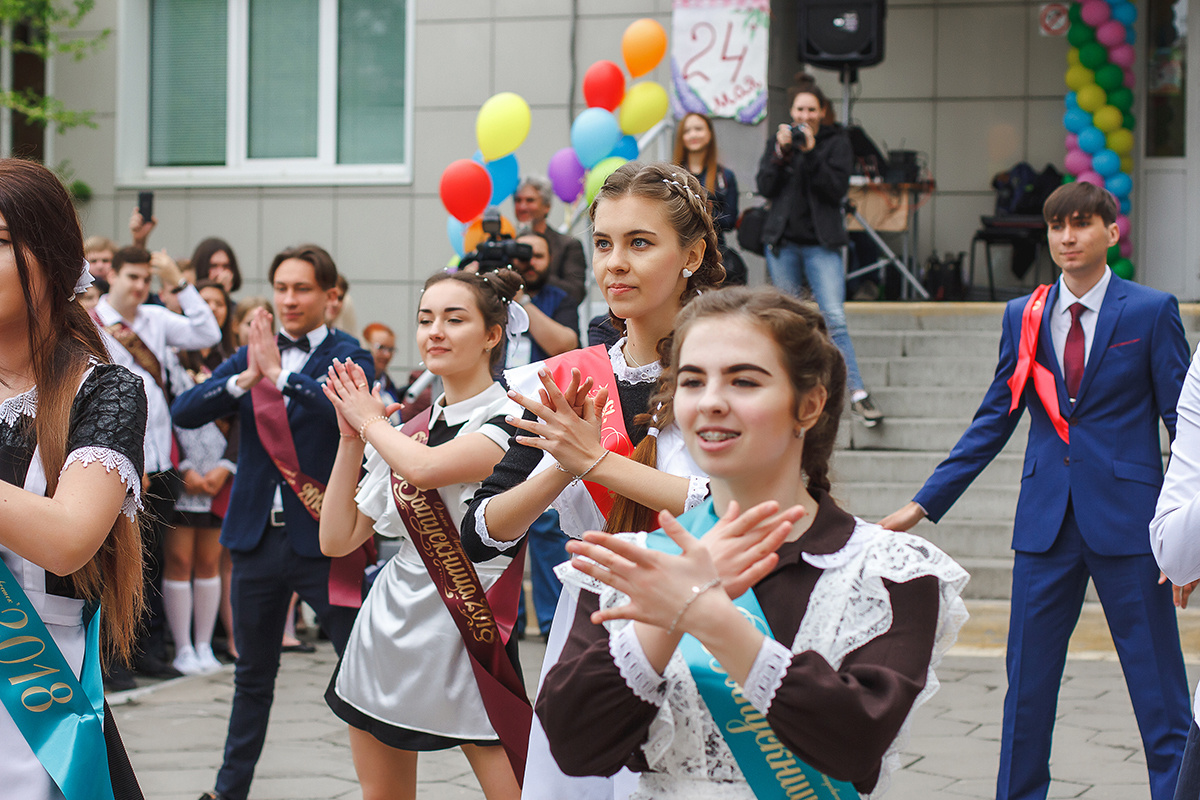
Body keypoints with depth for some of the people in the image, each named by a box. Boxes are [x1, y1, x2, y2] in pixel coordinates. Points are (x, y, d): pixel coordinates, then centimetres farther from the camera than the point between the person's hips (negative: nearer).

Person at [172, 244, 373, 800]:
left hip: (323, 535, -5)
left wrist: (278, 375, -26)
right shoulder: (252, 354, 9)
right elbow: (184, 412, -2)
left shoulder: (347, 355, -4)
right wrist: (246, 378, -17)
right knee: (253, 674, 17)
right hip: (258, 535, 5)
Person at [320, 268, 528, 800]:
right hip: (388, 627, 6)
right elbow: (337, 540, 9)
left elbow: (425, 468, -28)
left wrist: (370, 421, -7)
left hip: (466, 626, -6)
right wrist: (352, 438, 1)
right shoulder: (405, 431, 9)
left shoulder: (510, 419, -10)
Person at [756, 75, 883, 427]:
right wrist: (781, 152, -13)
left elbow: (837, 188, -10)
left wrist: (811, 154, -19)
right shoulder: (779, 139, 10)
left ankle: (857, 393, -12)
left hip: (821, 242, -3)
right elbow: (765, 187, 1)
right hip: (783, 240, 3)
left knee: (834, 318, -12)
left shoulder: (836, 141, 2)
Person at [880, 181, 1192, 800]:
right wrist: (923, 504, 8)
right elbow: (994, 421, 13)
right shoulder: (1023, 316, 9)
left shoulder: (1151, 311, 0)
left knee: (1159, 688, -1)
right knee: (1027, 680, 8)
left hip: (1126, 516, -3)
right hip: (1046, 518, 3)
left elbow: (1183, 419, -1)